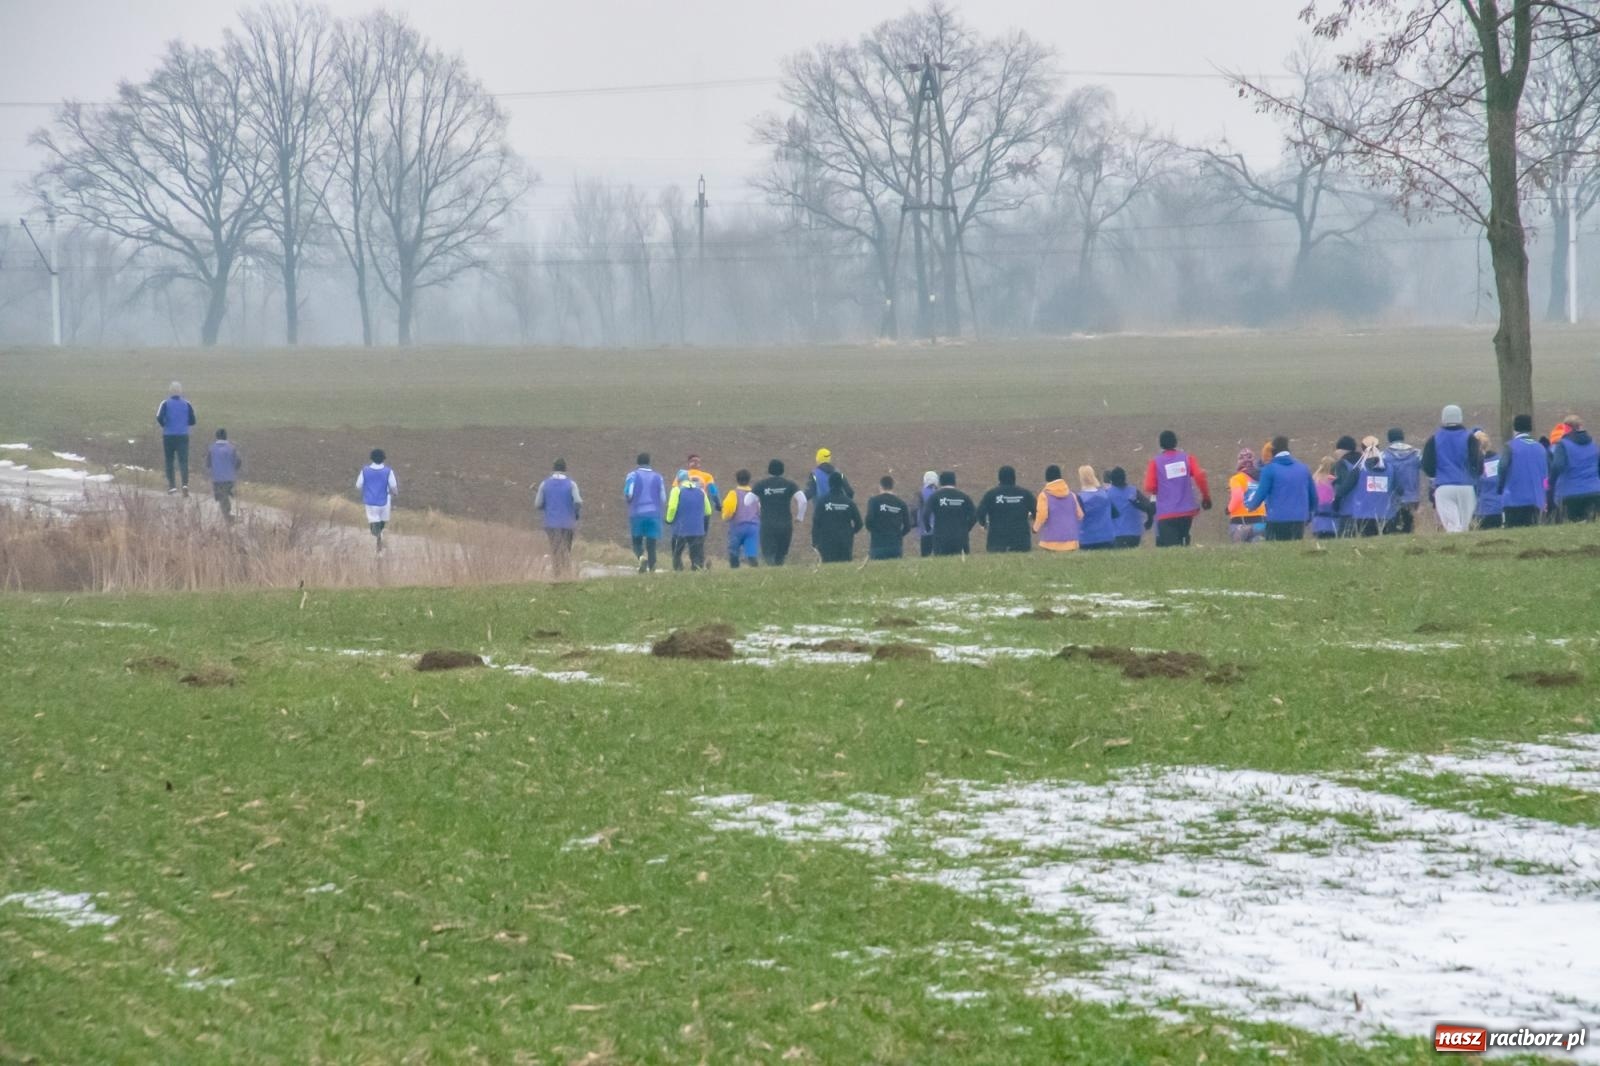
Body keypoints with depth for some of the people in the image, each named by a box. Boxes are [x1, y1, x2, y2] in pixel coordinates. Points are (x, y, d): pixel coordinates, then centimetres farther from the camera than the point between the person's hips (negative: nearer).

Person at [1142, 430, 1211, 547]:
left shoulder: (1155, 462, -2)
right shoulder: (1187, 458, 4)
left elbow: (1150, 488, -5)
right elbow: (1200, 477, -7)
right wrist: (1206, 497, 3)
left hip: (1166, 514, -3)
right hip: (1187, 511, 3)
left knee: (1170, 547, -9)